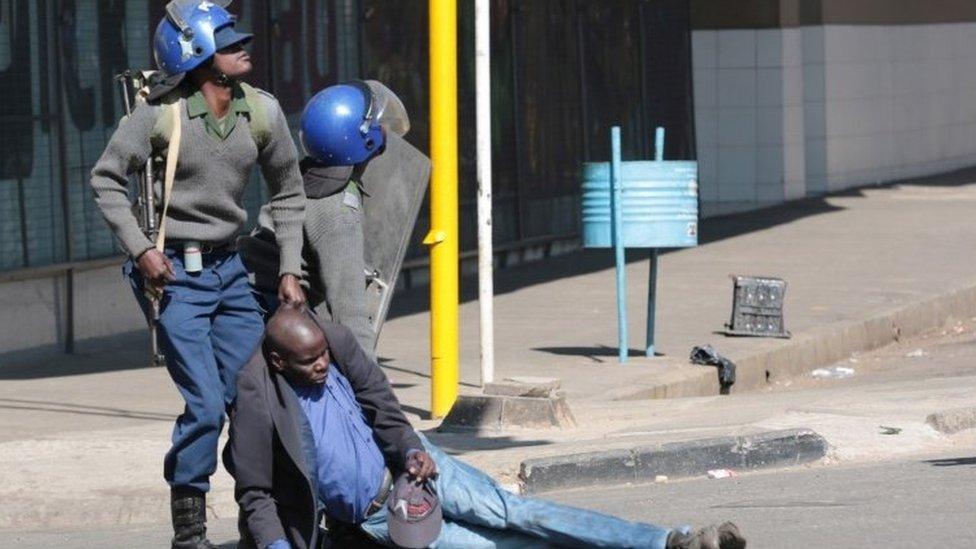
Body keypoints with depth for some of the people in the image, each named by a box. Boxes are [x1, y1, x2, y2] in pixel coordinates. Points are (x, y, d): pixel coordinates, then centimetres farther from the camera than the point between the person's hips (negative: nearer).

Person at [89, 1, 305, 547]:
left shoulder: (262, 112, -1)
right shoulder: (161, 114, -14)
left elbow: (289, 194, 12)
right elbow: (107, 178, -4)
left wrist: (291, 269, 7)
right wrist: (140, 248, -12)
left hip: (230, 268, 5)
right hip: (175, 274, -5)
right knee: (206, 405, -13)